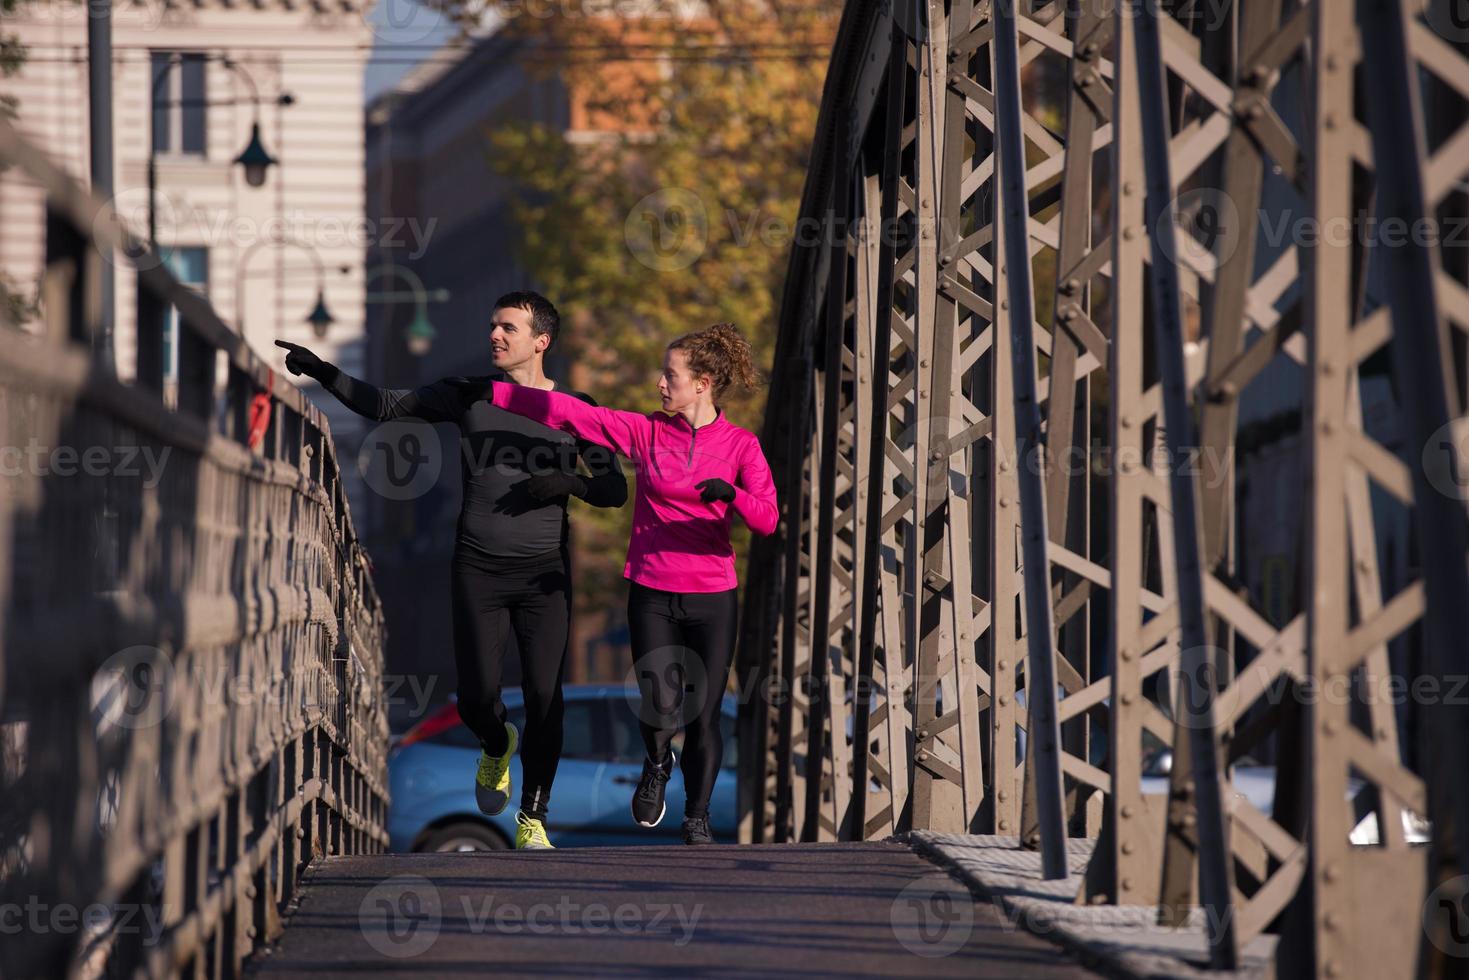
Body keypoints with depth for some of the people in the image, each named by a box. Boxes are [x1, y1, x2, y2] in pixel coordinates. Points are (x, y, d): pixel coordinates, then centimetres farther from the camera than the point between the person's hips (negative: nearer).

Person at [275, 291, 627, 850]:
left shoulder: (575, 410, 3)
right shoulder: (470, 397, 5)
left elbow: (615, 491, 4)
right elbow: (385, 405, 4)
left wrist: (570, 482, -16)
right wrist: (322, 373, -7)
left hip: (543, 573, -1)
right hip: (477, 571, 1)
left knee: (544, 698, -6)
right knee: (476, 699, -3)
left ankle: (533, 817, 10)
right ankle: (497, 746, 34)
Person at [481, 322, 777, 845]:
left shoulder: (740, 446, -1)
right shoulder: (646, 432, 2)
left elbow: (767, 520, -11)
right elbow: (569, 412, 2)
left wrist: (731, 494, -30)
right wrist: (492, 393, 0)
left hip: (711, 599, -1)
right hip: (652, 594, 1)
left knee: (703, 717, 2)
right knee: (659, 709, -11)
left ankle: (697, 817, 23)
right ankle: (656, 764, 24)